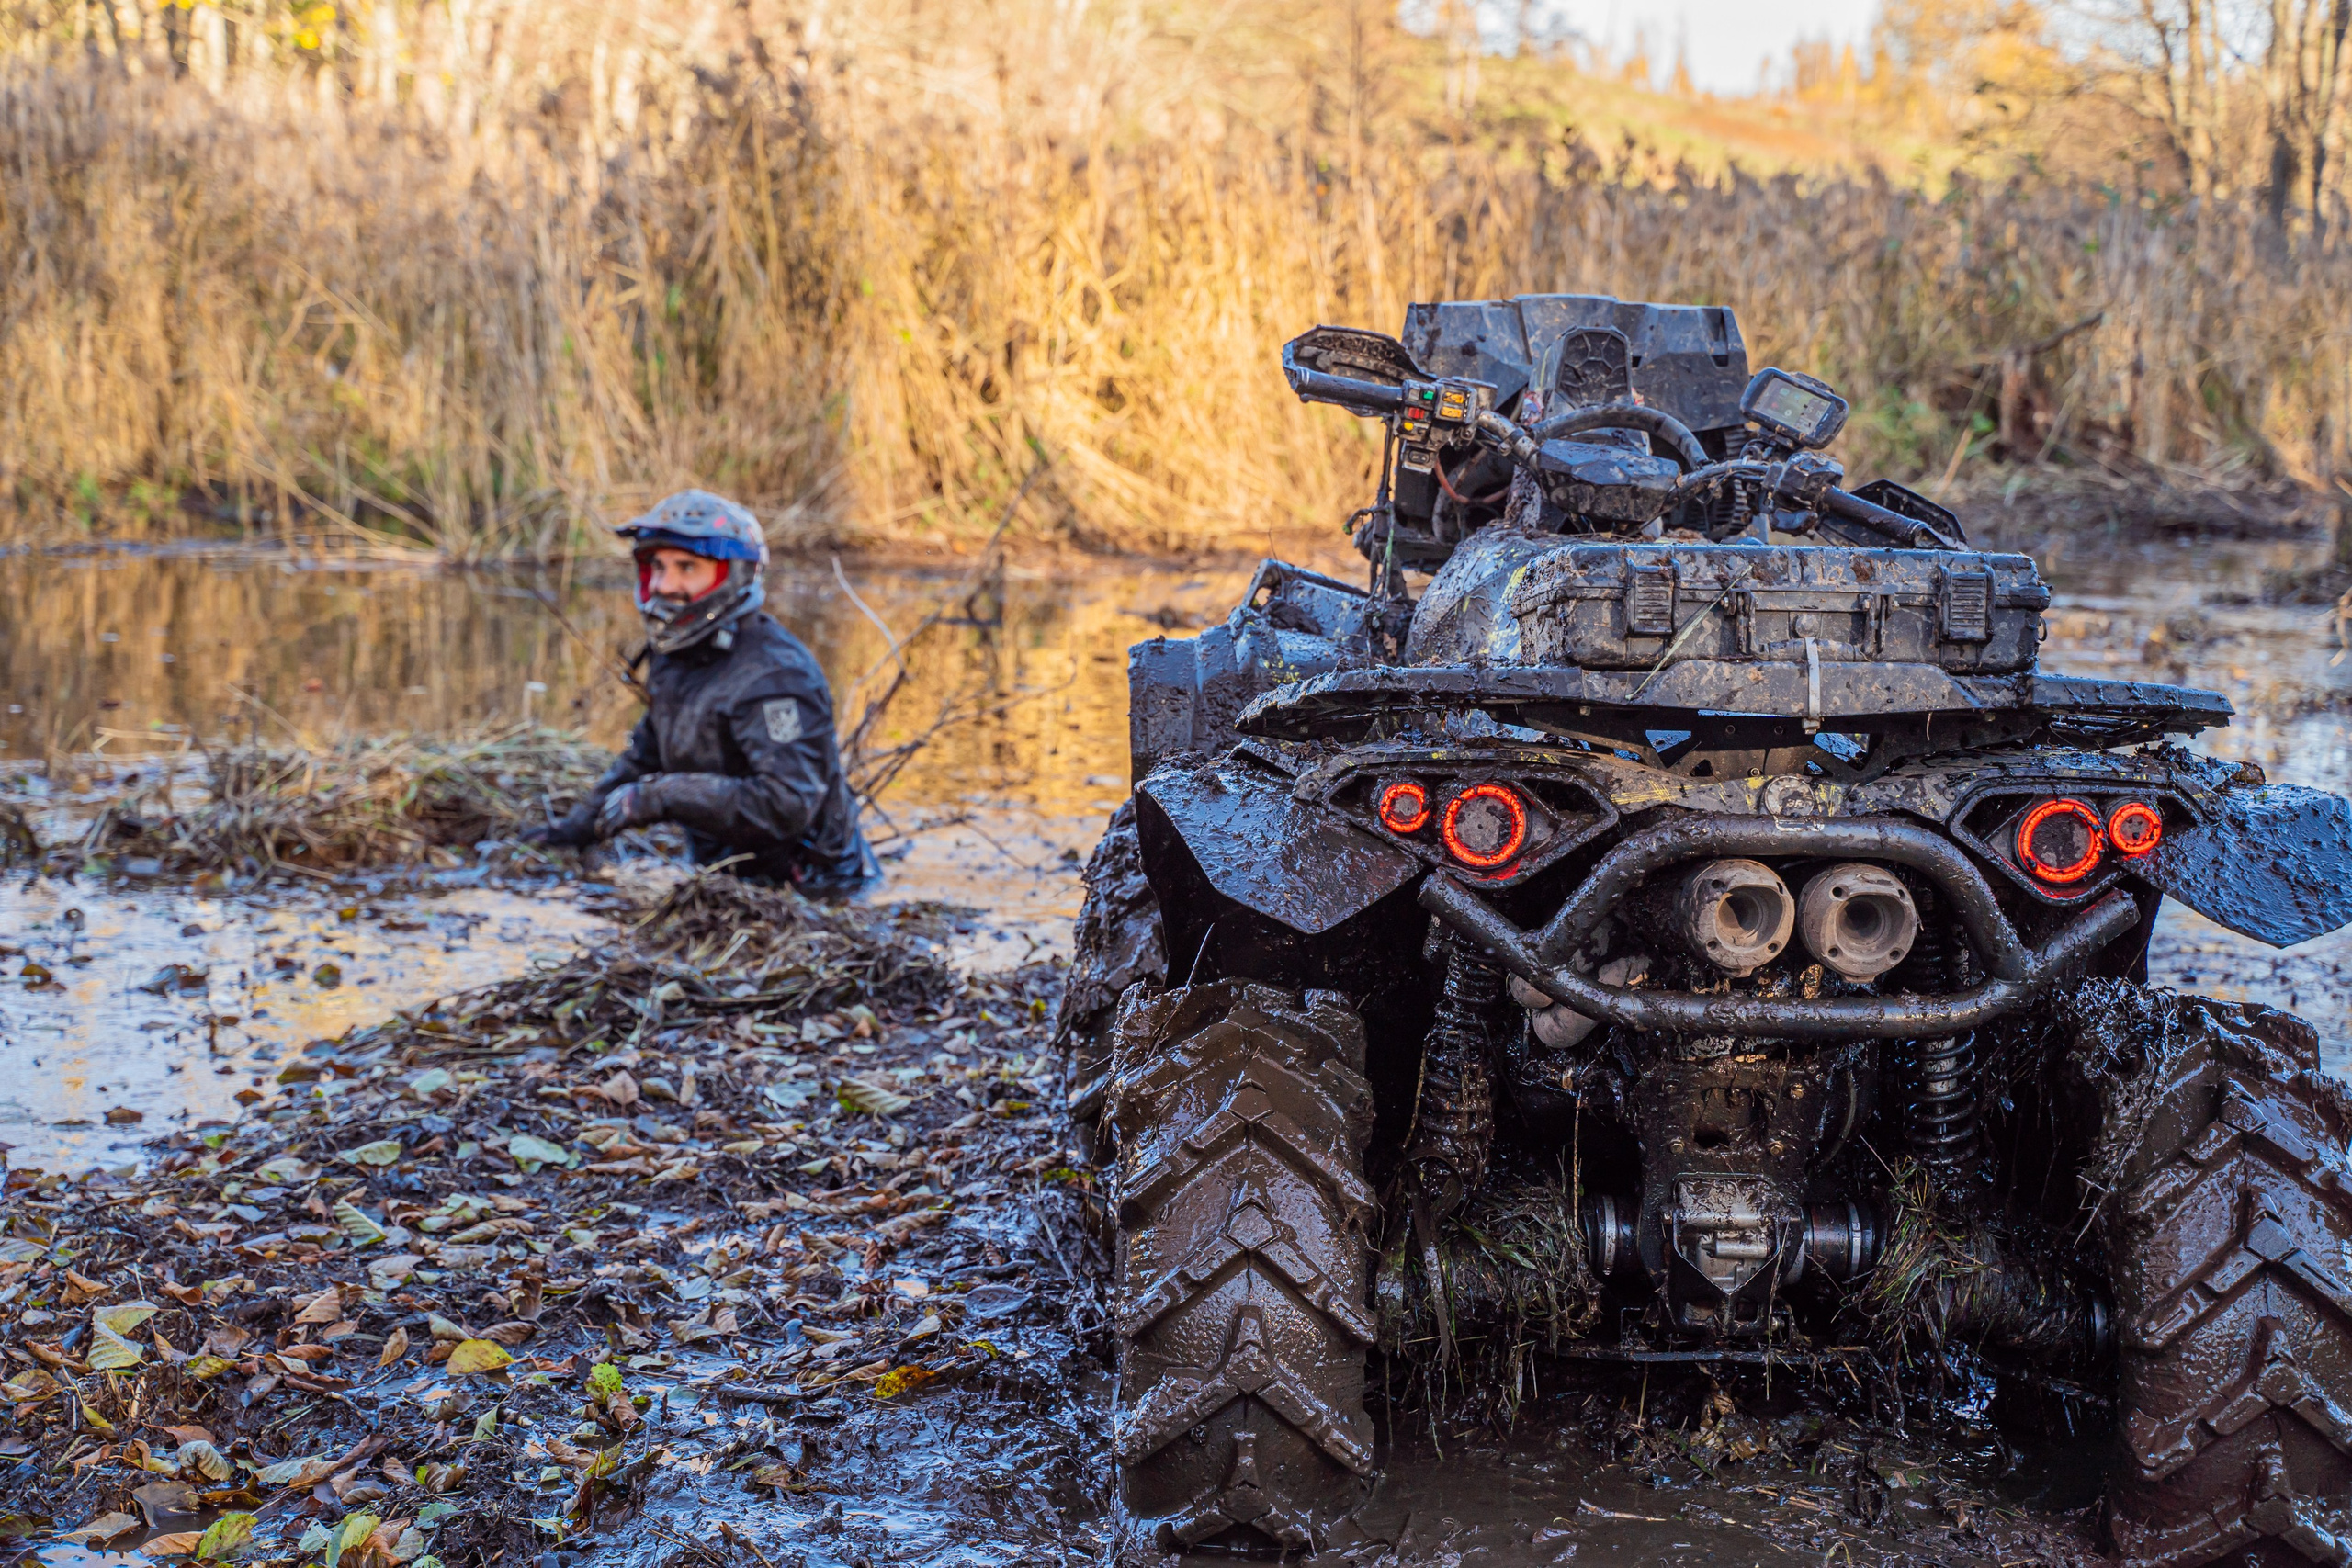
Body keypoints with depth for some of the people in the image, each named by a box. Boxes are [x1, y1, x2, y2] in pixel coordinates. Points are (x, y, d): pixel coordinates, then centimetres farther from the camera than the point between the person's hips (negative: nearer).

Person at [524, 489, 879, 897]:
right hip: (729, 876, 9)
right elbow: (647, 755, 23)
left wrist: (662, 796, -28)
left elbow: (788, 804, -31)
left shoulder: (773, 674, -23)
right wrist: (582, 824, 15)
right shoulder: (680, 653, 7)